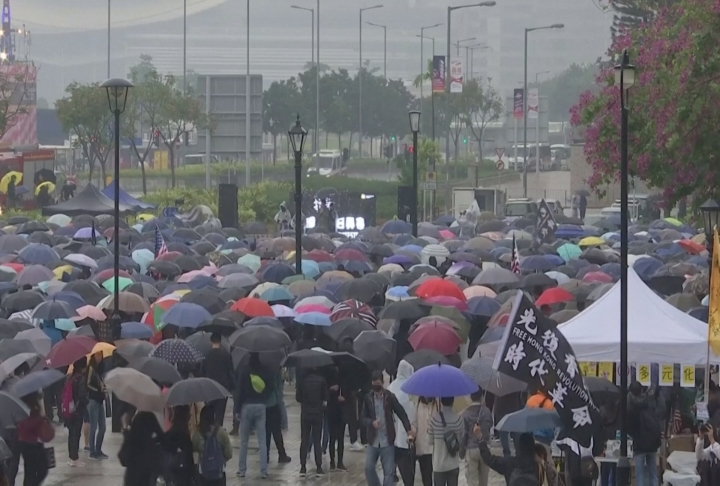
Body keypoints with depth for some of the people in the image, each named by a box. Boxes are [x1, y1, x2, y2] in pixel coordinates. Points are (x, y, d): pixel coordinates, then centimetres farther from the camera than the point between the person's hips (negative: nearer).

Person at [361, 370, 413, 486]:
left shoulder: (390, 397, -5)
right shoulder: (368, 398, 0)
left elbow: (401, 413, -2)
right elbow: (362, 418, 1)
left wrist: (408, 430, -15)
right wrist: (372, 422, -20)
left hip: (387, 441, -2)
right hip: (373, 441, 2)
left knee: (389, 472, 0)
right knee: (368, 468, -5)